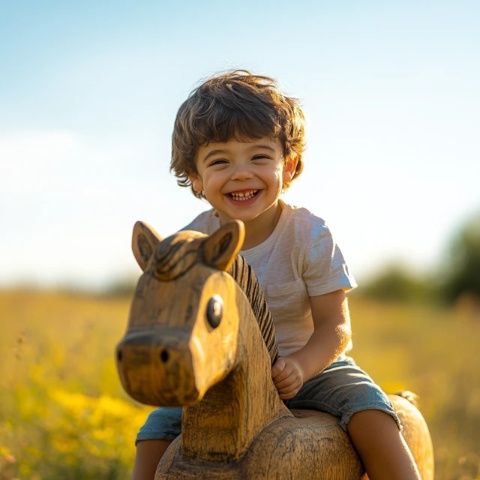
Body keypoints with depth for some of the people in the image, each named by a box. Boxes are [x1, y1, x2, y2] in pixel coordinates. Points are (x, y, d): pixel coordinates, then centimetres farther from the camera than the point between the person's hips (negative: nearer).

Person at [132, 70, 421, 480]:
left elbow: (335, 328, -16)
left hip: (308, 369, -2)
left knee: (370, 411, -25)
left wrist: (300, 366, -36)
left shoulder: (310, 236, -17)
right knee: (156, 431, -9)